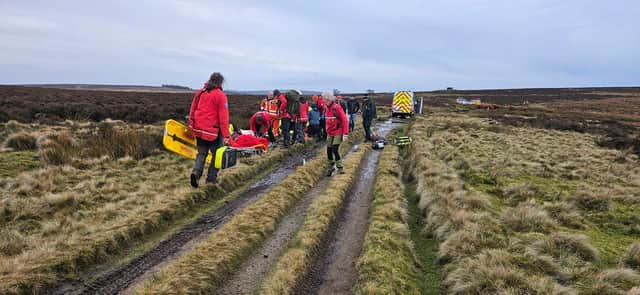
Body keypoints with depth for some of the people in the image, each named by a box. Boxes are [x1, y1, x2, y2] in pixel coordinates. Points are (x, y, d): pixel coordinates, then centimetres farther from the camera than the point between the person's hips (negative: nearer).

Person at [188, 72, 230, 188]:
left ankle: (196, 172, -5)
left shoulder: (200, 92, 9)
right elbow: (223, 117, -13)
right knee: (217, 153, 11)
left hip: (199, 130, 6)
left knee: (201, 153, 17)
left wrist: (192, 126, 19)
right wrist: (226, 135, -13)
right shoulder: (220, 95, -10)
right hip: (213, 130, -5)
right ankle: (211, 178, 13)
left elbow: (192, 111, 12)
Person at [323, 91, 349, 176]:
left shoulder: (337, 107, -15)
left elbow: (345, 120, -15)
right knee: (329, 151, 8)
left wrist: (345, 134, -19)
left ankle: (340, 168, 1)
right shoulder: (327, 108, 6)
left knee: (335, 150, -13)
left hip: (338, 133, -7)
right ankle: (331, 167, 26)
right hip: (329, 134, 7)